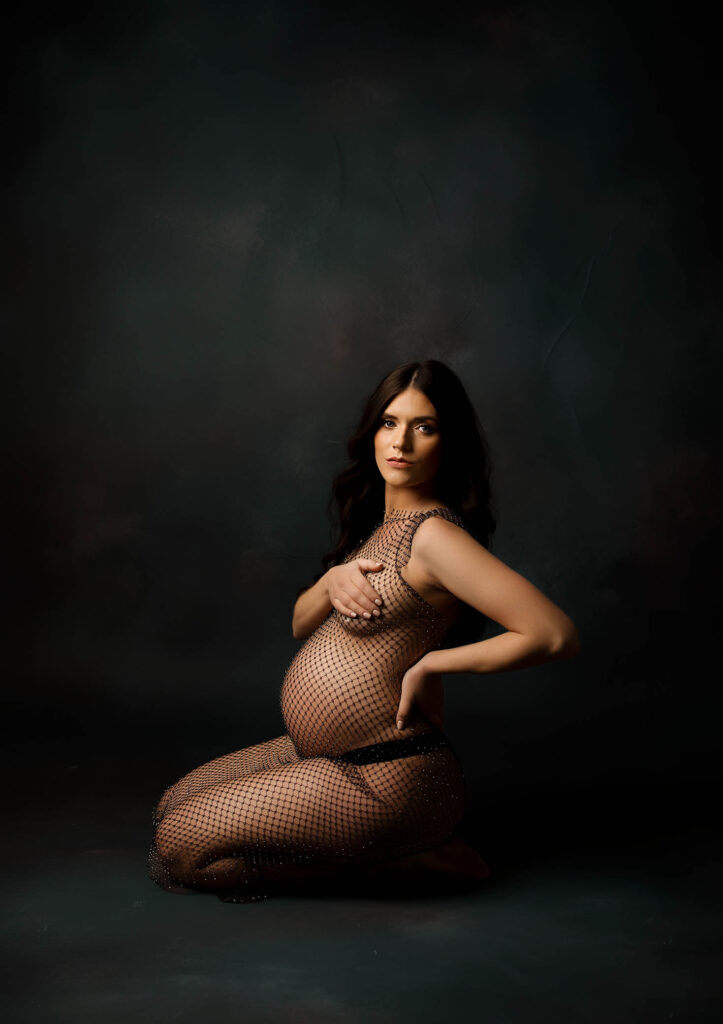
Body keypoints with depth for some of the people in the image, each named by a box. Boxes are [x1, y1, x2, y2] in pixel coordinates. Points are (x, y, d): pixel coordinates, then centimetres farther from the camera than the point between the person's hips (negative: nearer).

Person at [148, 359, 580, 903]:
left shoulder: (433, 534, -21)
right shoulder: (382, 523, 9)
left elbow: (556, 635, -29)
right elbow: (302, 625, 13)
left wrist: (432, 663, -20)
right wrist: (332, 581, -10)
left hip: (386, 775, -10)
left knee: (179, 847, -7)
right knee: (171, 809, 17)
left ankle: (396, 855, -1)